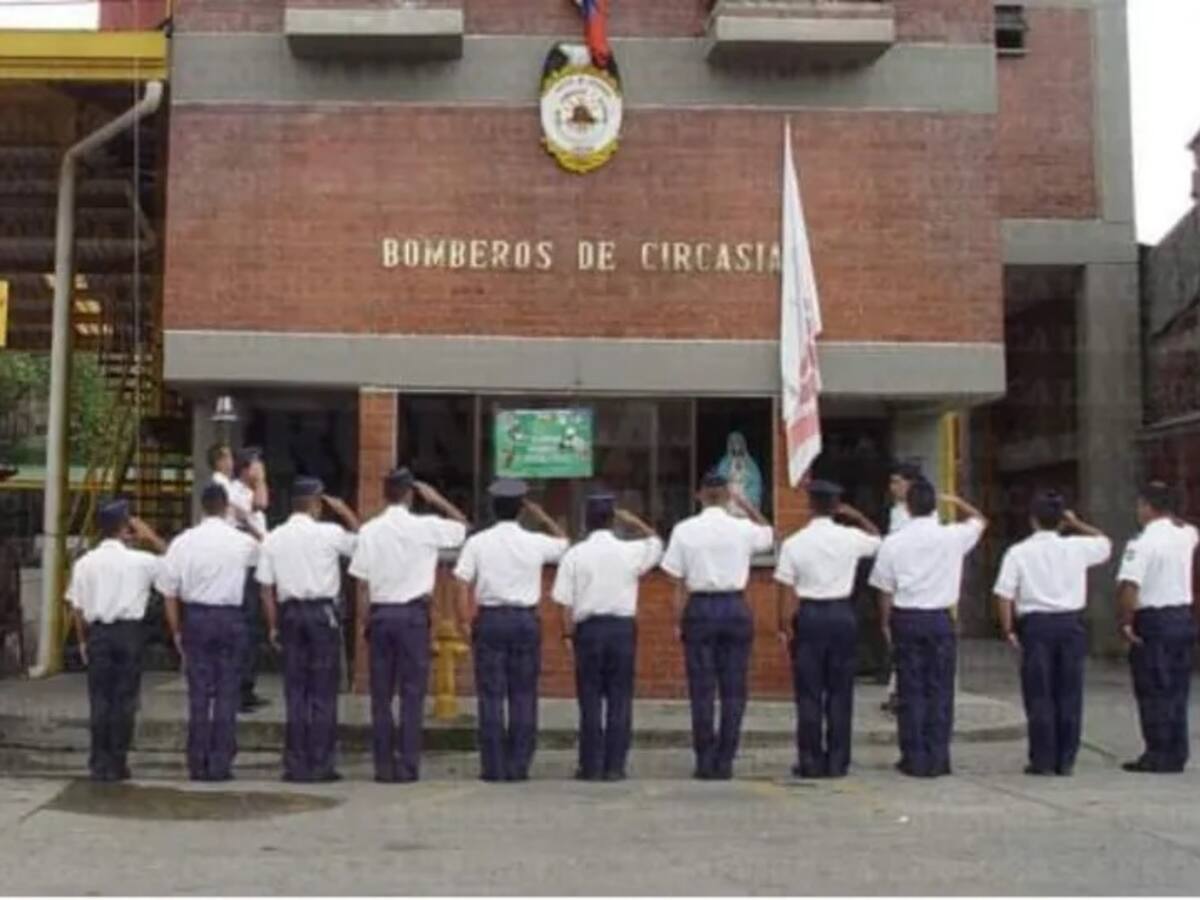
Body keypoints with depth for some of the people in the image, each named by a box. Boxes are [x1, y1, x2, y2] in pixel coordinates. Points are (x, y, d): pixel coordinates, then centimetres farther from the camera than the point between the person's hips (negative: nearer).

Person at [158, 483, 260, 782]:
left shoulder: (183, 542, -2)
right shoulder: (242, 542, -6)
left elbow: (169, 592, 1)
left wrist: (177, 631, 9)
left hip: (195, 617, 1)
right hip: (231, 617, -1)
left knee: (198, 693, 7)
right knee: (227, 692, 5)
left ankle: (198, 765, 11)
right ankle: (220, 764, 6)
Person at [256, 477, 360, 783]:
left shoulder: (273, 538, 4)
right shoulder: (329, 533, -6)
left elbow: (266, 588, 4)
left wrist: (273, 626, 9)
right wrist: (343, 510, 11)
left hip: (290, 613, 4)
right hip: (323, 611, -4)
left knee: (295, 690, 9)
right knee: (323, 692, 2)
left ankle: (295, 765, 11)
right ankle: (320, 764, 3)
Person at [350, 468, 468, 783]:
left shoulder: (369, 531, -2)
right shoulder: (425, 527, -5)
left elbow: (363, 584, -1)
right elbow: (463, 526, 11)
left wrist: (363, 622, 7)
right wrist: (437, 500, 11)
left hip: (380, 613, 2)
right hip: (413, 613, -2)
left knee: (381, 694, 7)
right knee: (412, 692, 4)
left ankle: (383, 766, 9)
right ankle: (407, 765, 3)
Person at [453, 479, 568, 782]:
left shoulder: (477, 543, -3)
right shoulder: (535, 543, -1)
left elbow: (463, 586, -6)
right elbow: (563, 541, 20)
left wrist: (465, 623, 1)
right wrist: (540, 514, 21)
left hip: (490, 620, -1)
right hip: (525, 620, 1)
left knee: (491, 696, 3)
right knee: (523, 696, 7)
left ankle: (494, 767, 4)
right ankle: (519, 766, 8)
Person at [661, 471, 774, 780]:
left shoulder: (684, 530, -5)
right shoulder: (743, 528, -2)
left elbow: (680, 584, -4)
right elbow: (770, 535, 21)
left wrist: (679, 622, 3)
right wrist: (745, 504, 15)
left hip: (699, 609, -1)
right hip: (735, 608, 1)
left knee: (702, 690, 5)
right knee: (733, 690, 7)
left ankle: (705, 762, 8)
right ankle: (725, 762, 9)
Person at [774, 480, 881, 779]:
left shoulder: (793, 544, -8)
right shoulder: (850, 538, -4)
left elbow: (787, 592, -7)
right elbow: (877, 538, 19)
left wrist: (785, 626, 0)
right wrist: (856, 515, 16)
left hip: (808, 617, -1)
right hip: (842, 614, 1)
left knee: (809, 692, 5)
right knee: (840, 692, 8)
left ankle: (810, 762, 7)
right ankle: (837, 761, 11)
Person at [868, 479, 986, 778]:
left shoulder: (893, 543, -5)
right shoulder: (953, 537, -6)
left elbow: (885, 589, 0)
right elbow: (979, 520, 16)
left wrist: (886, 623, 11)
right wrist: (956, 501, 26)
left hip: (906, 618, 0)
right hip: (940, 619, 0)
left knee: (910, 691, 6)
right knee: (940, 691, 6)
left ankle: (914, 759, 9)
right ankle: (938, 759, 9)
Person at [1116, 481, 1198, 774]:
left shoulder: (1142, 543, -16)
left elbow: (1128, 586, -25)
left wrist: (1126, 620, -16)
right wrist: (1171, 517, 22)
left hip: (1153, 621, -7)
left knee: (1153, 692, 1)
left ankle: (1158, 755, 3)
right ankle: (1177, 755, 17)